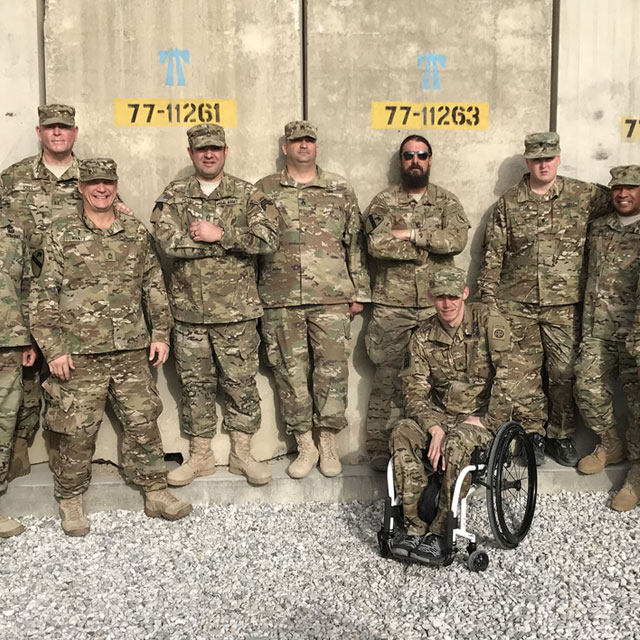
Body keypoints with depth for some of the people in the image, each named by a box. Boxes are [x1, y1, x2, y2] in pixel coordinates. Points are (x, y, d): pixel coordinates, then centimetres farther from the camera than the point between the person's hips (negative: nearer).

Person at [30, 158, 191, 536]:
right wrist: (53, 348, -9)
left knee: (143, 422, 8)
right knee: (78, 431, 5)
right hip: (80, 353, -3)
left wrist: (161, 333, 5)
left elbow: (154, 286, 11)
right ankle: (71, 501, 22)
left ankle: (156, 493, 21)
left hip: (132, 350, 3)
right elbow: (44, 295, -4)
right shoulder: (60, 234, -2)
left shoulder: (137, 232, 7)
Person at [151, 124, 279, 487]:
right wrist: (230, 239, -12)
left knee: (241, 382, 6)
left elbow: (268, 239, -12)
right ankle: (201, 456, 24)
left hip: (237, 310, -1)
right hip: (189, 309, 2)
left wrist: (218, 234, -16)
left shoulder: (248, 195, 3)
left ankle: (242, 453, 22)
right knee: (196, 384, 10)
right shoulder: (174, 196, 5)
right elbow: (168, 242, -12)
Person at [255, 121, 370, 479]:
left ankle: (328, 443, 14)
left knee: (332, 371, 0)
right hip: (280, 301, 1)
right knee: (291, 373, 5)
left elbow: (355, 244, 9)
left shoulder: (340, 190, 10)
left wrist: (359, 292, 5)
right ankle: (305, 446, 17)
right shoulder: (264, 190, 10)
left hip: (332, 299, 0)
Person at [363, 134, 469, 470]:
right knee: (387, 376, 1)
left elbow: (457, 239, -10)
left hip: (436, 304, 1)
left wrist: (411, 234, -13)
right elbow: (376, 244, -12)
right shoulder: (383, 202, 5)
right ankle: (379, 446, 11)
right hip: (391, 306, -1)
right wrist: (432, 245, -10)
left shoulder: (447, 201, 9)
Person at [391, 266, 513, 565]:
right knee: (402, 434, -25)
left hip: (482, 415, -4)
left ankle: (438, 534, -25)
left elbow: (507, 375, -13)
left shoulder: (489, 321, -7)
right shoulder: (422, 338, 3)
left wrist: (484, 420, -17)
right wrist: (434, 427, -20)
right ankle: (416, 528, -26)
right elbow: (415, 392, -2)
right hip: (440, 414, 4)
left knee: (457, 444, -36)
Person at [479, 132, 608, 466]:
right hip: (517, 305, 1)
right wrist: (488, 298, 1)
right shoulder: (508, 203, 5)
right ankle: (534, 434, 21)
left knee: (564, 372, 4)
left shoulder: (584, 196, 3)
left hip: (564, 305, 0)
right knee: (524, 372, 6)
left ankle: (562, 436, 20)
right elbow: (493, 255, 4)